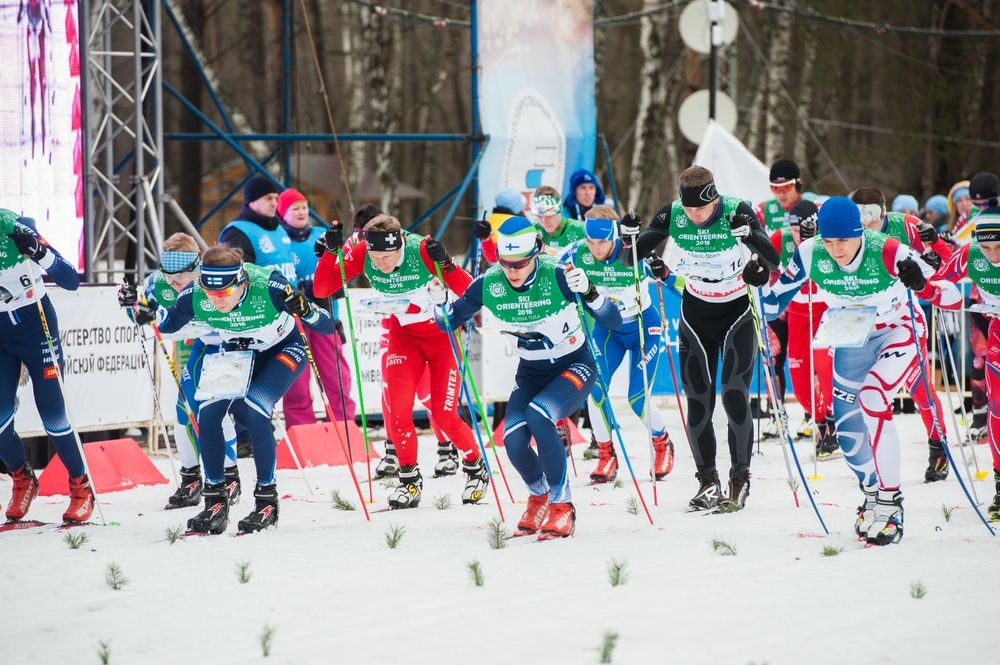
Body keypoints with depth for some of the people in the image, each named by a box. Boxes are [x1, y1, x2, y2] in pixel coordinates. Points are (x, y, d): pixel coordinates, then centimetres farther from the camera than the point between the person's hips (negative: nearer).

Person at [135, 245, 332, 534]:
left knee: (254, 410, -25)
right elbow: (170, 323, -1)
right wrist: (148, 312, -22)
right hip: (239, 352, 4)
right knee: (208, 412, -14)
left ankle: (267, 499, -10)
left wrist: (305, 310, -52)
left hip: (284, 350, -4)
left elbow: (326, 326, -31)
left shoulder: (268, 286, -36)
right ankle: (215, 502, 1)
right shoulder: (195, 294, -25)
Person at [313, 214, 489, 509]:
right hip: (403, 334, 3)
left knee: (444, 414, -8)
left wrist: (446, 264, -47)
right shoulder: (361, 254, -20)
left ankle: (476, 468, 19)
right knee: (395, 407, -15)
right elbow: (322, 290, -19)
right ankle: (410, 478, 5)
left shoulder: (422, 250, -29)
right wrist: (330, 251, -32)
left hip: (442, 333, -3)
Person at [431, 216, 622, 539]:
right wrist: (440, 303, -22)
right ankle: (538, 496, 16)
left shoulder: (557, 276, -25)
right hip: (530, 372, 4)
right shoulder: (489, 284, -14)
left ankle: (562, 506, -16)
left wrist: (589, 292, -43)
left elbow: (614, 323, -25)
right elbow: (450, 323, 0)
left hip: (574, 367, -4)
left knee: (537, 415, -32)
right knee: (513, 440, -18)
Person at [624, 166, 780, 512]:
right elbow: (630, 258, -8)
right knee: (698, 400, -2)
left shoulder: (738, 212, -21)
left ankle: (740, 478, -2)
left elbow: (772, 261, -27)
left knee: (734, 395, -14)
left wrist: (749, 235, -45)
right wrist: (629, 236, -29)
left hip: (737, 313, -3)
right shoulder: (672, 215, -14)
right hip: (695, 312, 3)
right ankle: (708, 481, 10)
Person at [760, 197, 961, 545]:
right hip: (852, 342, 5)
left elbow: (951, 297, -30)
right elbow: (773, 305, -7)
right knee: (847, 427, 6)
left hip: (898, 331, -5)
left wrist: (921, 283, -50)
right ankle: (873, 495, 34)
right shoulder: (810, 254, -20)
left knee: (872, 397, -28)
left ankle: (889, 502, -21)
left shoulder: (886, 252, -30)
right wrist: (763, 280, -28)